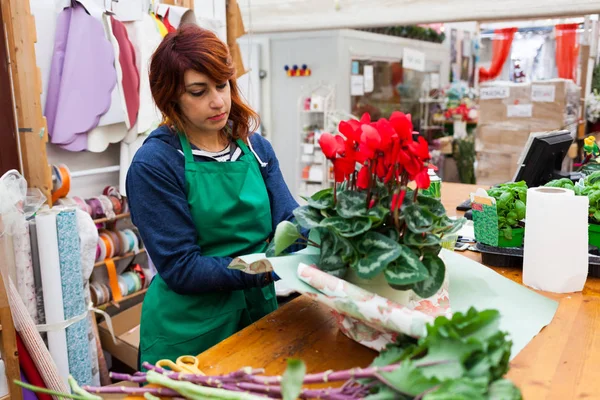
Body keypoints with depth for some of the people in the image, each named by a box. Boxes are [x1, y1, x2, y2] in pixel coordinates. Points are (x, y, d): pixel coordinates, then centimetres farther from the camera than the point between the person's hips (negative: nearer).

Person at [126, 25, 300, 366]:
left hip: (259, 315, 5)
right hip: (190, 334, -5)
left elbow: (290, 221, -6)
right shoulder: (154, 165, -15)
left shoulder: (257, 148, 1)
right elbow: (181, 268, -18)